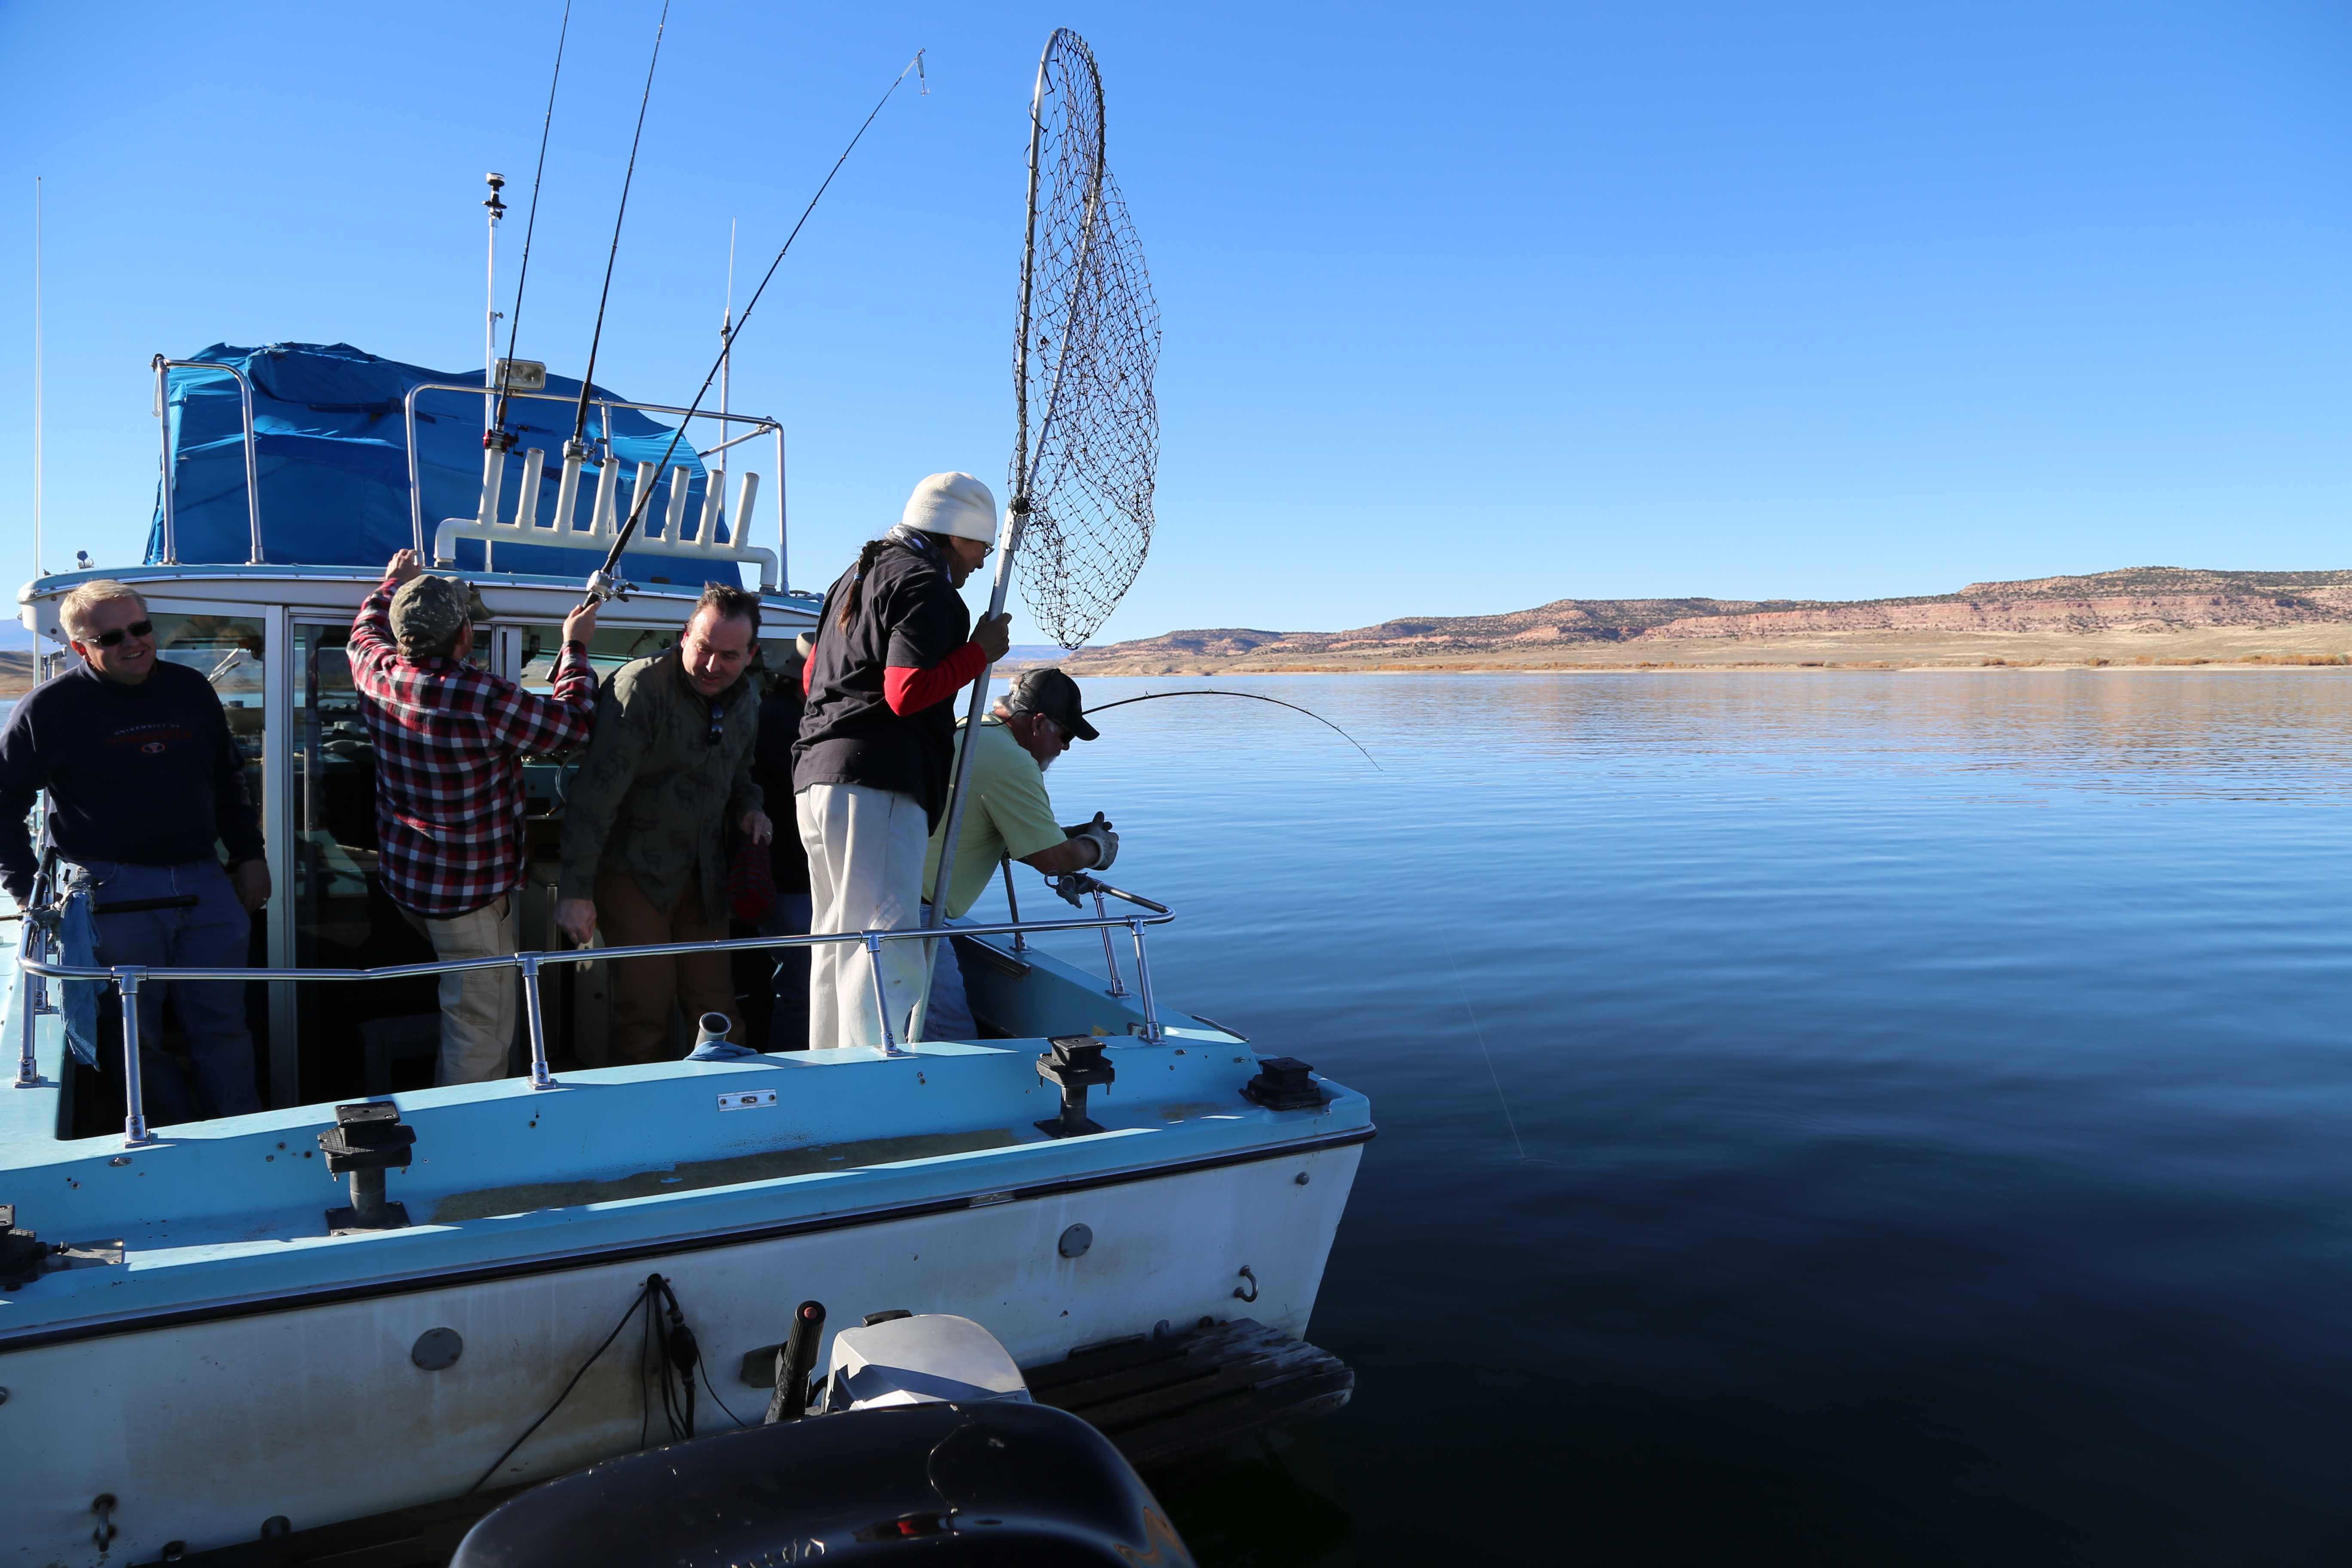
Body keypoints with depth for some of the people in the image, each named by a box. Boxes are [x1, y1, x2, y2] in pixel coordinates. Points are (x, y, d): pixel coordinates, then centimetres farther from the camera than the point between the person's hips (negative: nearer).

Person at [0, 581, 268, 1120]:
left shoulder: (192, 690, 10)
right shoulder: (49, 708, -1)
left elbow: (228, 781, 19)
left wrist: (249, 855, 14)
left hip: (206, 884, 3)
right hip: (113, 893, -3)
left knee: (223, 1025, 5)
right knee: (137, 1034, 2)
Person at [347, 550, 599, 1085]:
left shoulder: (378, 673, -4)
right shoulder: (483, 698, -26)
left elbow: (366, 629, 21)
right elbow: (575, 720, -13)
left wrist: (392, 585, 38)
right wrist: (575, 646, 0)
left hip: (405, 876, 8)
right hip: (467, 890, -8)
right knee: (482, 1025, 1)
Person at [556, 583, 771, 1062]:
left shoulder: (744, 700, 5)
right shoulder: (639, 687, -18)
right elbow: (596, 793, -21)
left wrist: (748, 807, -1)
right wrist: (575, 889, -24)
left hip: (702, 876, 6)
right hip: (632, 871, -6)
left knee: (716, 1001, 6)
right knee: (646, 1004, -7)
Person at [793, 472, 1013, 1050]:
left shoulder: (856, 576, 25)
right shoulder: (926, 583, -7)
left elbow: (813, 679, 31)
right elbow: (906, 692, -18)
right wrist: (980, 652, -8)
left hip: (818, 780, 10)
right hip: (876, 785, -10)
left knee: (836, 943, 15)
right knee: (883, 949, -12)